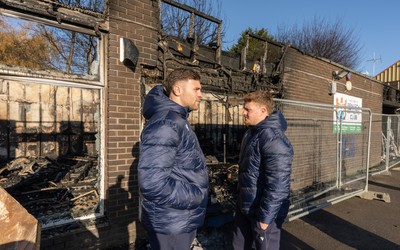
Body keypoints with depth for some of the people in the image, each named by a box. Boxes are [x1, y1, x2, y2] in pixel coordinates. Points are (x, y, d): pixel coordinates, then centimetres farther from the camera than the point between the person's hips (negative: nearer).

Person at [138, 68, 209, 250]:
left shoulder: (177, 120, 9)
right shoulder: (165, 123, -24)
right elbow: (153, 181, -33)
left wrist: (195, 194, 11)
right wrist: (196, 196, -21)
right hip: (171, 224, -9)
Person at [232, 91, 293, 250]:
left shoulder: (274, 139, -25)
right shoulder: (251, 132, 5)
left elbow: (277, 184, -26)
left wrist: (265, 216, -21)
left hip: (263, 211, -8)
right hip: (244, 206, 9)